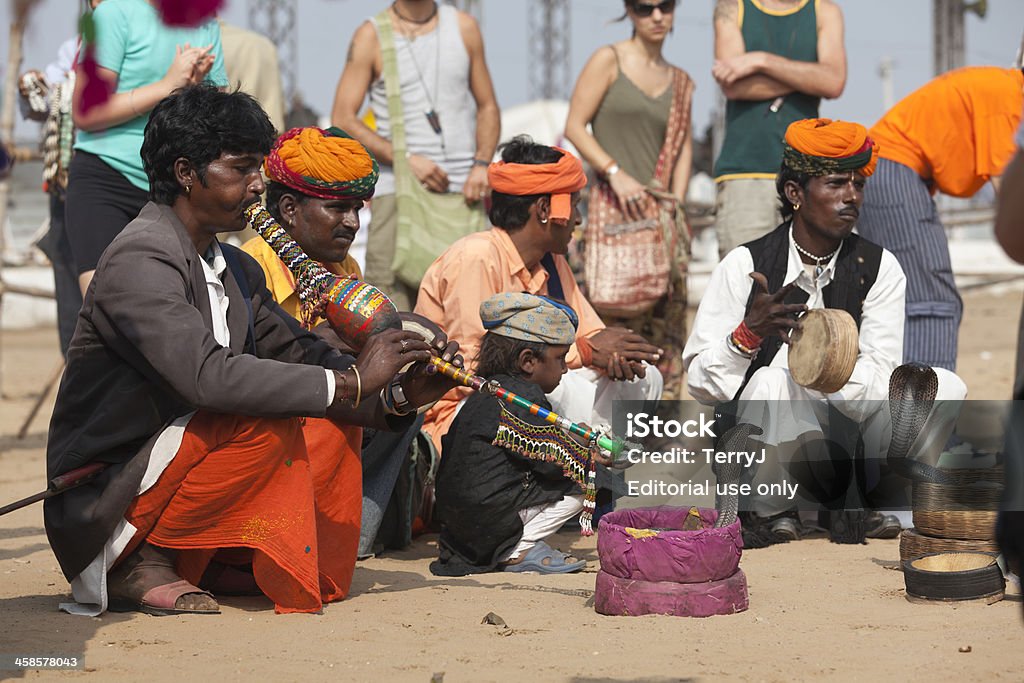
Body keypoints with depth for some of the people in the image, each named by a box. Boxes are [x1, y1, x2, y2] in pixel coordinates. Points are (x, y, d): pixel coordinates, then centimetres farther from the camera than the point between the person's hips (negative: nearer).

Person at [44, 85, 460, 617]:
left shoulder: (235, 270, 12)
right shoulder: (141, 260, -18)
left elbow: (301, 355, 9)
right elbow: (207, 374, -32)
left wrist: (397, 395, -10)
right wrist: (350, 382, -29)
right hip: (100, 509, -9)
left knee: (331, 424, 5)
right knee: (267, 423, -27)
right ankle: (143, 564, -14)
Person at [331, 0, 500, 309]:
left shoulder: (463, 27, 12)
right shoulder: (371, 36, 3)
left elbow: (487, 107, 17)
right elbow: (342, 119, -2)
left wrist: (481, 164, -1)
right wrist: (407, 159, -12)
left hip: (463, 192, 2)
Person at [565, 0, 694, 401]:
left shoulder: (680, 82, 16)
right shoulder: (609, 61, 1)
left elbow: (683, 145, 17)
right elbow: (575, 127, -3)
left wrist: (676, 200, 3)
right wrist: (616, 173, -13)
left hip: (660, 213, 5)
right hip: (614, 207, -5)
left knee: (666, 316, 2)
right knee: (616, 319, -12)